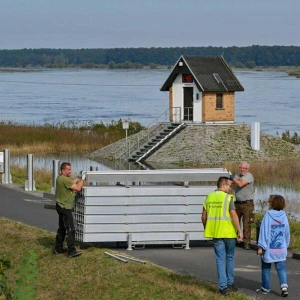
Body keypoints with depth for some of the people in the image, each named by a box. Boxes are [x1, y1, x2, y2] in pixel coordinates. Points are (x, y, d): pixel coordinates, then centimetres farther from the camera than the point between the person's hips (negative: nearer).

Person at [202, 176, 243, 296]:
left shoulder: (209, 197, 6)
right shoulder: (228, 198, -10)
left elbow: (204, 216, 9)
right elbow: (234, 215, -16)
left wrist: (206, 229, 23)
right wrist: (240, 231, -13)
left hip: (215, 233, 3)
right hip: (228, 232, -3)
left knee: (220, 260, 5)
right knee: (230, 257, 15)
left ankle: (223, 287, 0)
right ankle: (230, 283, 23)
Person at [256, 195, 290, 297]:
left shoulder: (268, 216, -14)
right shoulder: (284, 217, 1)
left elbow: (264, 232, -13)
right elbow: (287, 233, 9)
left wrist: (261, 246, -8)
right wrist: (286, 244, 22)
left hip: (269, 249, -4)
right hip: (281, 249, 4)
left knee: (266, 268, 11)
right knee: (281, 268, 5)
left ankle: (265, 288, 19)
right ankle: (284, 287, -11)